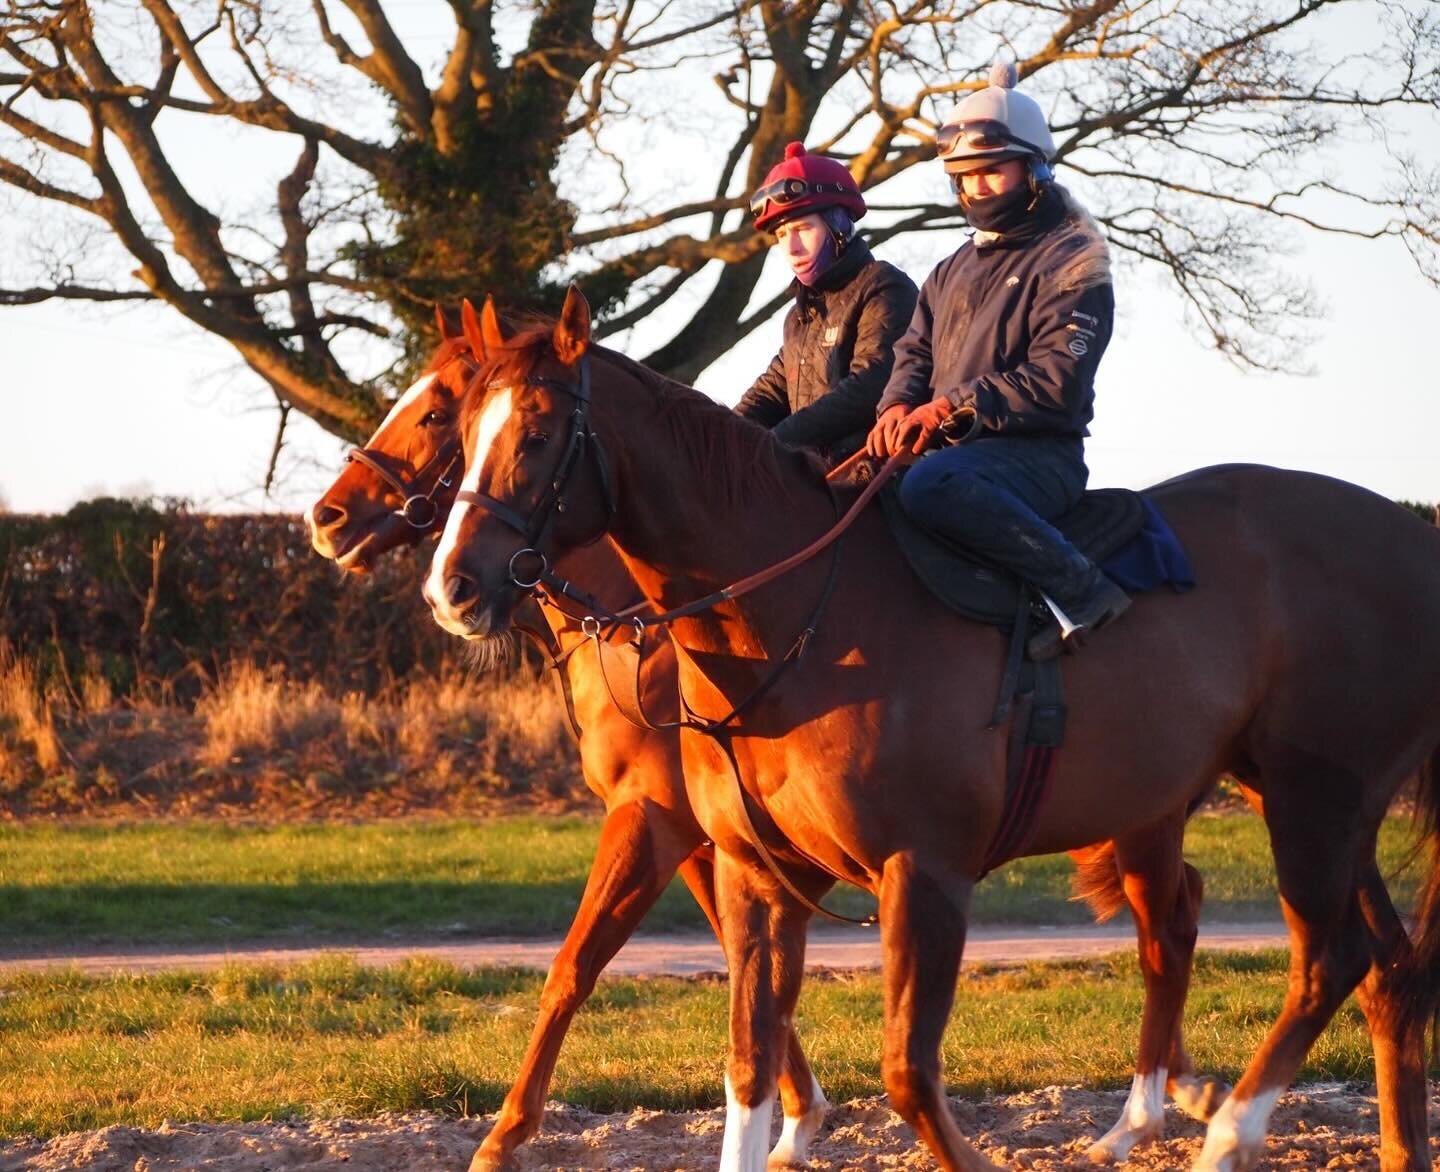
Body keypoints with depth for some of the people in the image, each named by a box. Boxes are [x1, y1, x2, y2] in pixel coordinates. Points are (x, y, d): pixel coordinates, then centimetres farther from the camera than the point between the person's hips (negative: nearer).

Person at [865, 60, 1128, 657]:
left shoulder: (1072, 262, -4)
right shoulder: (954, 271, 23)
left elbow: (1057, 382, -15)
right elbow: (915, 352, 19)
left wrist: (955, 405, -24)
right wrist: (899, 407, -6)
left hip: (1039, 453, -9)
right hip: (958, 449, 9)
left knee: (931, 485, -39)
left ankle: (1082, 590, -30)